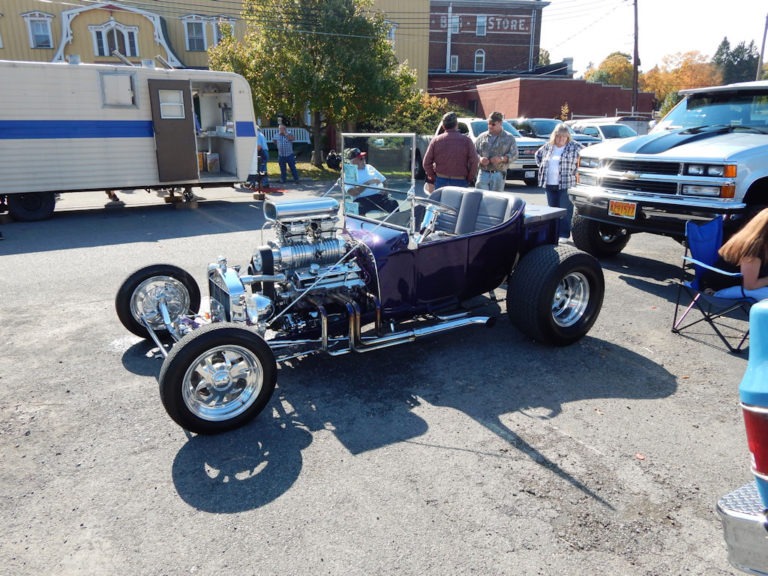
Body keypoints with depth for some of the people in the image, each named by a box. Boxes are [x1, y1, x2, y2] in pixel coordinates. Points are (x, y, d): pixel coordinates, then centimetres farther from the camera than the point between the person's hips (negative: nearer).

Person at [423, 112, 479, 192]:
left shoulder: (436, 140, 1)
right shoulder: (466, 140, -4)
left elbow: (426, 163, 0)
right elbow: (474, 161, -9)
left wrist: (432, 177, 11)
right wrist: (470, 179, 3)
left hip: (441, 181, 2)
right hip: (460, 182, -2)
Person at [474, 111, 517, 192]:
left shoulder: (509, 138, 7)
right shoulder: (482, 137, 13)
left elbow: (514, 154, 1)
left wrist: (501, 159, -16)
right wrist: (480, 159, -10)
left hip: (498, 175, -1)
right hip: (483, 173, 1)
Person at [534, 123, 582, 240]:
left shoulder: (574, 147, -5)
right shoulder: (548, 146, 10)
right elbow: (538, 154, 27)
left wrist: (577, 170, -6)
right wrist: (542, 166, 15)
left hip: (566, 185, -5)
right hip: (549, 184, 5)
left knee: (565, 211, -5)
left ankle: (564, 234, 1)